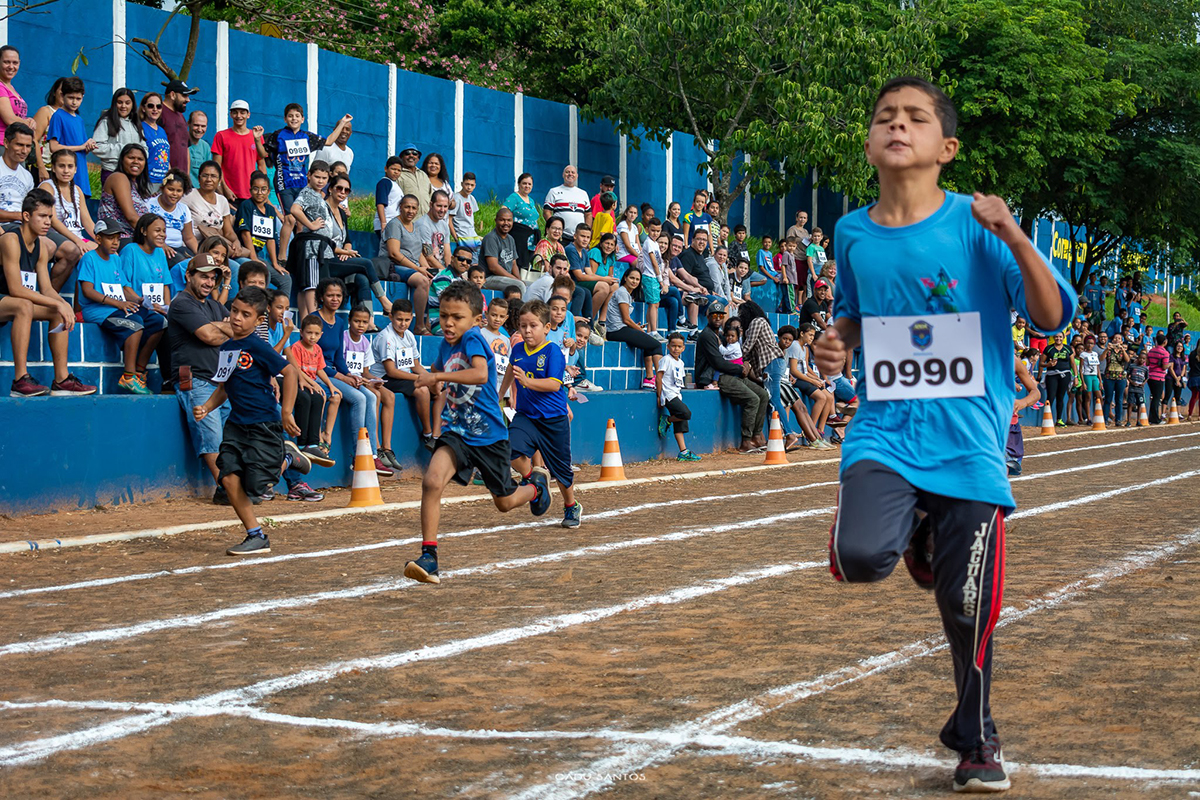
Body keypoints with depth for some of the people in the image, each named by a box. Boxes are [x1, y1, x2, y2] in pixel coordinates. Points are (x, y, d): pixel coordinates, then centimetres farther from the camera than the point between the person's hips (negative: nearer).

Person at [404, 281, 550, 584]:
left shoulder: (473, 339, -17)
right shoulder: (446, 345, 4)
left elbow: (480, 375, -38)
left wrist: (437, 376, -36)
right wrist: (423, 373, 12)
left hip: (489, 435, -5)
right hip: (456, 432, 5)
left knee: (505, 502, 13)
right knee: (432, 481, -24)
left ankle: (536, 486, 49)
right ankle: (429, 556, -20)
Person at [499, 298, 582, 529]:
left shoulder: (553, 352, -12)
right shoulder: (518, 350, 3)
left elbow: (554, 384, -23)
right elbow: (510, 372, 26)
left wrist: (527, 381, -36)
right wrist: (499, 396, 40)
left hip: (553, 419, -3)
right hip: (525, 416, 3)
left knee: (561, 469, 8)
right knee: (513, 451, -25)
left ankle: (572, 506, 34)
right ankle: (529, 477, 7)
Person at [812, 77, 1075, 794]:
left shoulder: (975, 225, -5)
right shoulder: (853, 234, 5)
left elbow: (1053, 317, -9)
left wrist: (1014, 238, -22)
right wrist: (838, 343, 1)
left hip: (968, 442, -2)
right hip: (886, 431, 2)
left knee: (968, 611, 1)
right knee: (860, 558, -25)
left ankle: (976, 739, 28)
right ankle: (916, 534, 13)